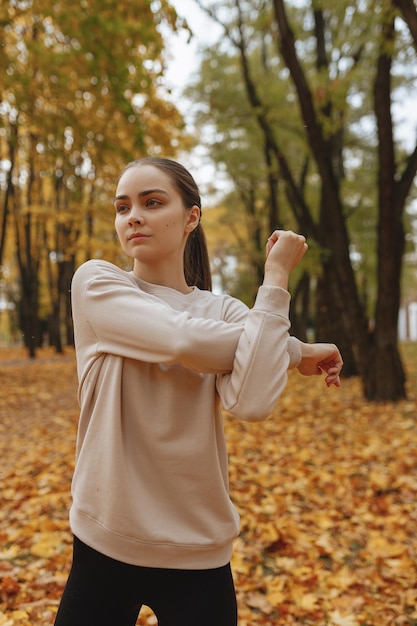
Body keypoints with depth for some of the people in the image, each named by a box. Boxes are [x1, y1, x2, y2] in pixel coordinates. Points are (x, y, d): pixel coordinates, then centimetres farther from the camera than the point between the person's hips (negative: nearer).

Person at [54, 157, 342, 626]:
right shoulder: (95, 284, -7)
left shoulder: (225, 311, -2)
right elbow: (185, 340, -24)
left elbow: (251, 402, -23)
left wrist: (276, 278, -17)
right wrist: (294, 349, -10)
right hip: (103, 543, 0)